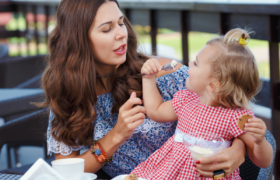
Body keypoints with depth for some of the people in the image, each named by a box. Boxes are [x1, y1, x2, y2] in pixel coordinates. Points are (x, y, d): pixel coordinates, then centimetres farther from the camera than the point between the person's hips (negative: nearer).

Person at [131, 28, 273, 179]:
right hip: (169, 168, 5)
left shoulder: (238, 117, -15)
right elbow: (155, 111, 26)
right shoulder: (186, 99, 6)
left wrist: (260, 140, -31)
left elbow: (263, 162, -11)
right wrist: (148, 78, 21)